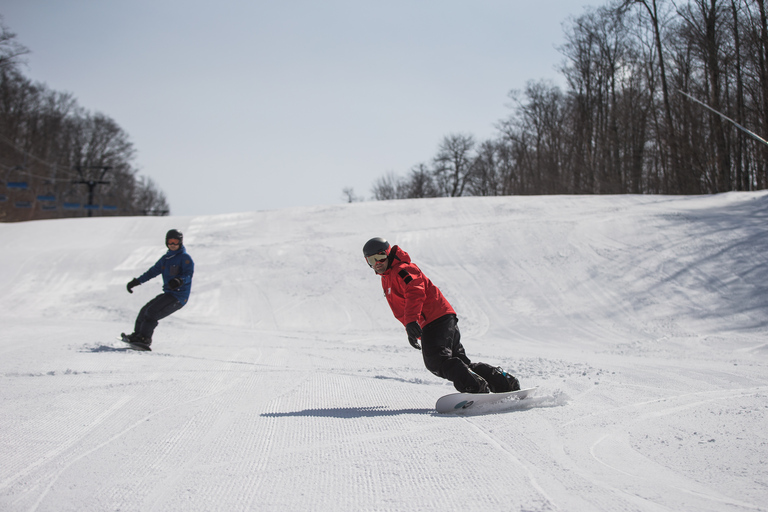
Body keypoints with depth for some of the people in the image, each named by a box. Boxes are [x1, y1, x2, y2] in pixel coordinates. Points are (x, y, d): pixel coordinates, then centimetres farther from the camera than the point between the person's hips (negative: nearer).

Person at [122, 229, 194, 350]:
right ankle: (137, 335, 21)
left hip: (179, 296, -8)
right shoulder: (166, 258, 16)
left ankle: (144, 339, -19)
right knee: (145, 310, 10)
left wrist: (179, 281, -41)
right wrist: (136, 281, 24)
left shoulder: (185, 257, -7)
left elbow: (189, 273, -20)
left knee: (152, 312, -19)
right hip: (168, 294, 8)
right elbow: (153, 271, 24)